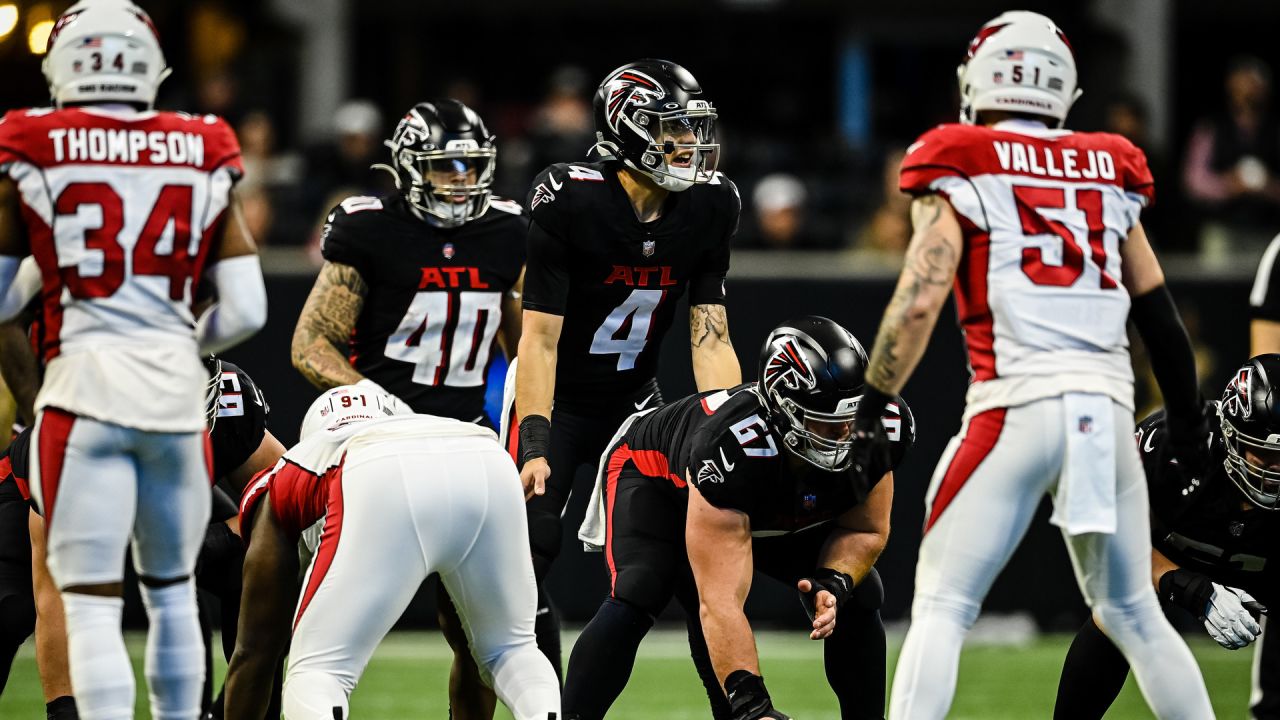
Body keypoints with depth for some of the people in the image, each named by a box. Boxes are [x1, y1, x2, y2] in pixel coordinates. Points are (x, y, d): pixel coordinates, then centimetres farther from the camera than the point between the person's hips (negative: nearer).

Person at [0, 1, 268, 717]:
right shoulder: (203, 161, 6)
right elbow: (247, 312, 4)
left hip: (84, 387, -3)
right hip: (177, 391, 3)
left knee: (92, 603, -3)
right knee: (172, 590, 19)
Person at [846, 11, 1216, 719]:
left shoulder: (958, 170, 2)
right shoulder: (1108, 175, 16)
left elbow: (919, 300, -8)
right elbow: (1157, 312, 19)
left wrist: (870, 410, -4)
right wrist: (1187, 418, 29)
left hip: (1016, 407, -4)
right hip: (1108, 406, 4)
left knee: (941, 608, 0)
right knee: (1132, 613, 18)